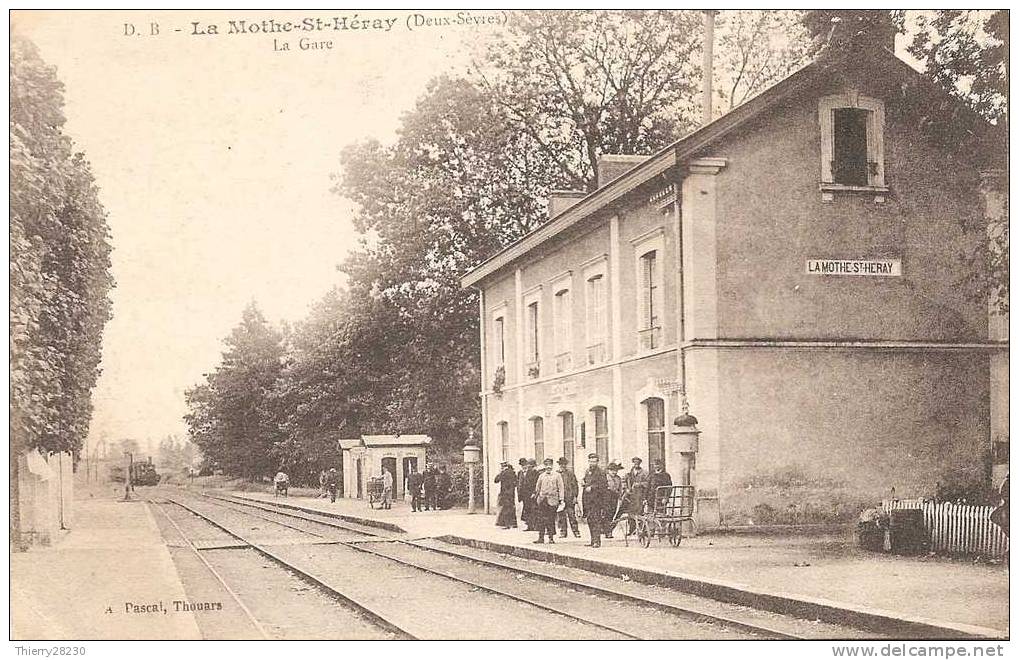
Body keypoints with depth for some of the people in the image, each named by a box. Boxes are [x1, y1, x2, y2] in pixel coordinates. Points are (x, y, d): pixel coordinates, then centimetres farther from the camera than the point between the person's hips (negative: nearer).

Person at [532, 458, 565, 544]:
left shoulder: (557, 475, 3)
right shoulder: (541, 475, 12)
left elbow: (561, 488, 1)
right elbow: (537, 488, 18)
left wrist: (561, 500, -6)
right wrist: (536, 496, 12)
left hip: (552, 500, -3)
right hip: (542, 499, 3)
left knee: (551, 520, -1)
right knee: (541, 519, -2)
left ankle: (551, 538, 7)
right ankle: (541, 538, 3)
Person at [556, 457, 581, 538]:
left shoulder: (570, 473, 4)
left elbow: (575, 486, 3)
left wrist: (575, 496, -5)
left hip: (570, 498, -2)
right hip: (560, 499, 2)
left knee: (572, 515, -3)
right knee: (561, 517, 3)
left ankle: (576, 531, 4)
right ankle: (562, 532, 9)